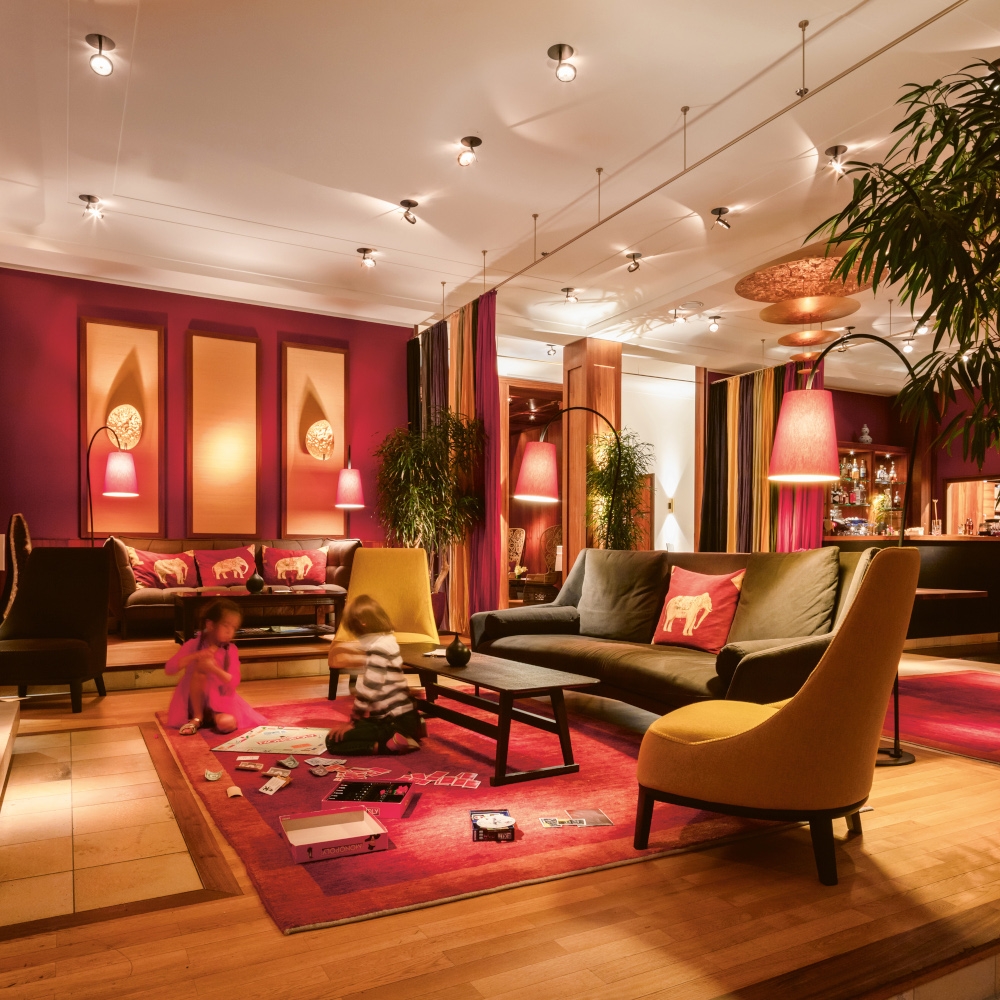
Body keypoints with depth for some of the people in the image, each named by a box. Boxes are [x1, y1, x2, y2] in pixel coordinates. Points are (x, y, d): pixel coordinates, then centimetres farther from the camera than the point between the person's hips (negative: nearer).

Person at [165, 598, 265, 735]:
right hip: (195, 702, 0)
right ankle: (197, 717, -12)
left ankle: (213, 716, 6)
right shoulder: (193, 645, -9)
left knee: (227, 724, -32)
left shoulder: (231, 650, -7)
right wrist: (195, 656, -30)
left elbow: (234, 682, -15)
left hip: (221, 700, 0)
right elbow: (169, 669, -17)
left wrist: (214, 669, -34)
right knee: (200, 669, -29)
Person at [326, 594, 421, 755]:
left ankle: (392, 743, -11)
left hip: (396, 723, -10)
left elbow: (369, 689, -23)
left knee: (334, 741, -6)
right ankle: (398, 738, 14)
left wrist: (353, 721, -13)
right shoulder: (386, 641, 11)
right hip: (401, 718, 10)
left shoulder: (379, 647, -19)